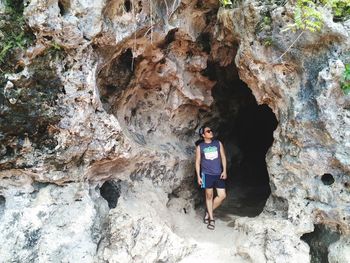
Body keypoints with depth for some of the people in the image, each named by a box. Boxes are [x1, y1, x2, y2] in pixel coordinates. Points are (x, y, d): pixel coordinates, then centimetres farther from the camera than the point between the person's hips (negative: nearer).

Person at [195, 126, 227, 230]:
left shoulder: (218, 143, 6)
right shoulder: (200, 147, 1)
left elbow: (223, 157, 8)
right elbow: (197, 162, 4)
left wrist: (224, 171, -1)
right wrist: (198, 176, -2)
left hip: (218, 174, 2)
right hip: (207, 174, -2)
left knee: (222, 195, -3)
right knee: (209, 196, 3)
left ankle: (208, 212, 18)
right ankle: (211, 219, 15)